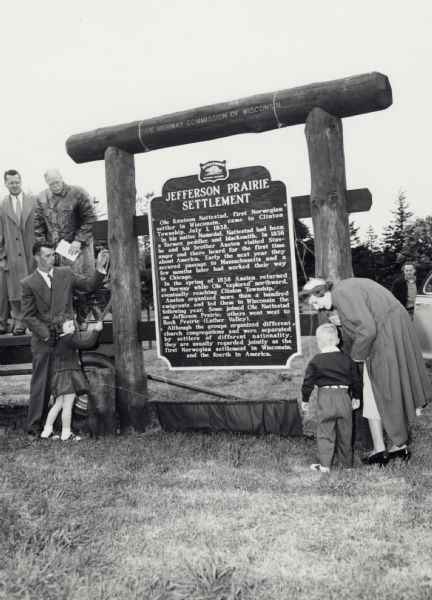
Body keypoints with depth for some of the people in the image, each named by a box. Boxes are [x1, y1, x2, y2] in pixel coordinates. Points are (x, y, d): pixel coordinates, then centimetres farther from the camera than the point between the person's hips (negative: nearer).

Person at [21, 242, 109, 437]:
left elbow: (90, 285, 1)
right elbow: (29, 316, -4)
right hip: (43, 341, -3)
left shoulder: (66, 273, 4)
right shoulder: (28, 284, -4)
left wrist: (100, 267, -15)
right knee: (40, 385, 2)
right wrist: (48, 335, -12)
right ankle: (34, 426, 15)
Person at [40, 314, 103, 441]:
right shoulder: (69, 338, -16)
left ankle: (47, 431, 22)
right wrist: (96, 330, -10)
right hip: (67, 374, -9)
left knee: (58, 404, 18)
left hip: (59, 375, 9)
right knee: (68, 405, -1)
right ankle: (66, 433, 6)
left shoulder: (58, 340, 11)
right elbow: (88, 343, -17)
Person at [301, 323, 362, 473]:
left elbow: (308, 382, -3)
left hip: (324, 397, -3)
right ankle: (346, 462, 24)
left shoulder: (316, 361, -4)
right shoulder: (347, 359, 4)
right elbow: (356, 380, 9)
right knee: (345, 432, 14)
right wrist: (356, 397, 22)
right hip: (344, 396, 3)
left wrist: (305, 400, 9)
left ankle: (324, 465, 1)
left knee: (324, 432, 3)